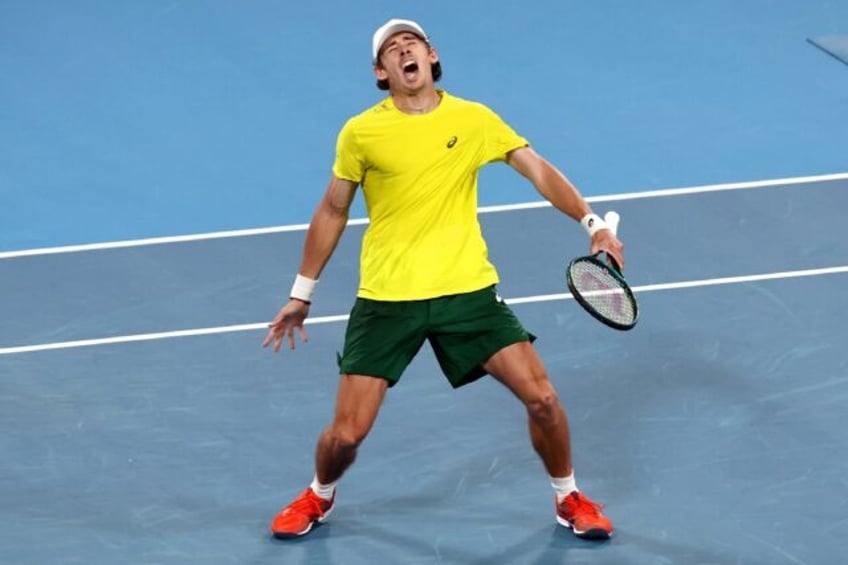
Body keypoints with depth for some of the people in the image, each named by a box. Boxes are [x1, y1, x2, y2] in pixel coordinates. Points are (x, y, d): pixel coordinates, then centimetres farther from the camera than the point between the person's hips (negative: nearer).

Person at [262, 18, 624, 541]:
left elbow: (539, 170, 0)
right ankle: (319, 497, 30)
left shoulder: (474, 120, 1)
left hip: (468, 291, 1)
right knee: (347, 433, -5)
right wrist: (302, 293, 13)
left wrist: (593, 223, -15)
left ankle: (569, 498, 19)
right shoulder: (361, 132, -2)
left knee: (542, 397, -8)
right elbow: (333, 212, 9)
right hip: (387, 299, -1)